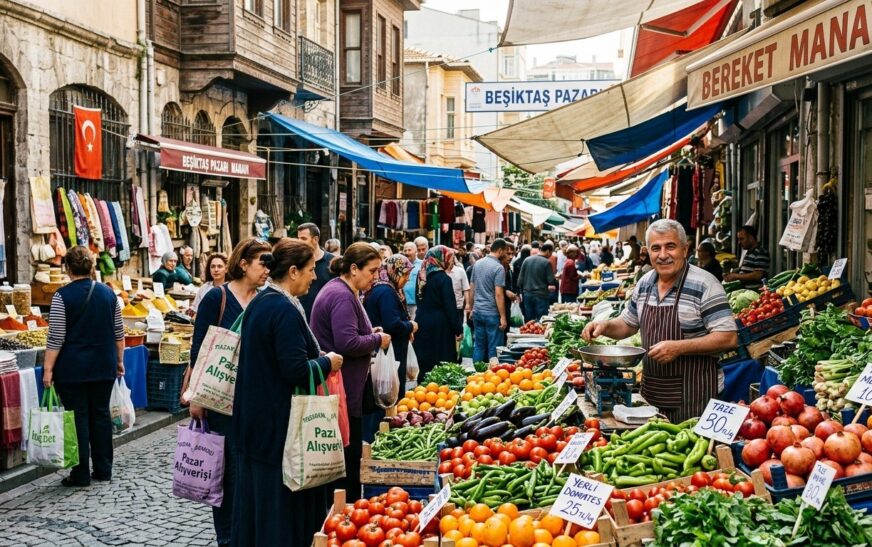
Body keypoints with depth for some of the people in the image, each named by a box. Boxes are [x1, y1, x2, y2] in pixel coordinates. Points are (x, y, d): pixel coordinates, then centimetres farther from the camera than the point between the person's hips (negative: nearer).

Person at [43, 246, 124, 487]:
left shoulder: (63, 295, -10)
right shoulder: (108, 293, 4)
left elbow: (56, 337, -12)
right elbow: (118, 332, 8)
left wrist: (48, 368, -8)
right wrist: (119, 360, 17)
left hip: (73, 367, -4)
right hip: (104, 366, 4)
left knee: (78, 417, 2)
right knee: (101, 414, 11)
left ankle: (81, 474, 6)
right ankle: (103, 469, 17)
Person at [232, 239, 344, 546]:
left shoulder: (259, 302, 10)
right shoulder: (285, 310, -20)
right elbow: (296, 371, -26)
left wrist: (317, 357, 14)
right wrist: (326, 363, -8)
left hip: (254, 417, 10)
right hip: (280, 422, -10)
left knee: (256, 494, 17)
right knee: (284, 500, 1)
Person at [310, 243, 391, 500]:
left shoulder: (343, 291, 16)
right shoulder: (342, 297, -19)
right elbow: (348, 343, -27)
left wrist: (370, 334, 12)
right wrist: (377, 340, -12)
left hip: (341, 390, 11)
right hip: (343, 392, -11)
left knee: (347, 453, 17)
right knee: (347, 456, -3)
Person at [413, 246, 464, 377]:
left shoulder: (423, 277, 8)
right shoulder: (443, 278, -13)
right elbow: (450, 306, -14)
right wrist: (458, 329, -8)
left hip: (422, 323, 7)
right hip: (440, 327, -7)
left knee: (424, 360, 11)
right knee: (441, 365, -1)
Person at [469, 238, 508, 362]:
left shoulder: (477, 263, 7)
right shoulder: (498, 268, -14)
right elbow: (498, 294, -18)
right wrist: (503, 317, -14)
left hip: (477, 311, 7)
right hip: (492, 313, -7)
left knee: (478, 346, 13)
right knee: (494, 349, 2)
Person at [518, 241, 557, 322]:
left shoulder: (527, 260, 4)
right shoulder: (546, 262, -11)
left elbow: (521, 279, 6)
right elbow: (551, 281, -11)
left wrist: (522, 291, 16)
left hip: (527, 294, 5)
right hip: (541, 295, -5)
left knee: (528, 321, 10)